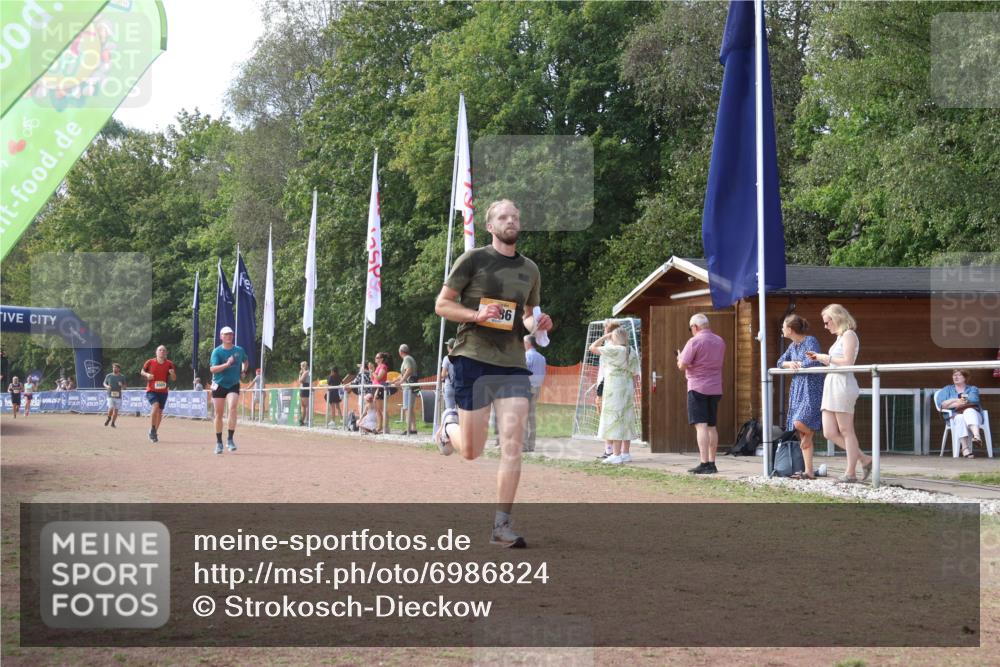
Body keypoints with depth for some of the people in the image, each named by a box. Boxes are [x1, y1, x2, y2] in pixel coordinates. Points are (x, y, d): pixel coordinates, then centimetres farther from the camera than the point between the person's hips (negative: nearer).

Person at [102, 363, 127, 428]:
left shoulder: (122, 377, 6)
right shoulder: (108, 376, 6)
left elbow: (124, 387, 11)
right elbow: (104, 383, 15)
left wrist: (122, 385, -12)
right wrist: (107, 386, -7)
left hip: (118, 396, 1)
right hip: (110, 395, -1)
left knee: (116, 410, 2)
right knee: (111, 408, -16)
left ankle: (112, 423, 17)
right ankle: (108, 418, 14)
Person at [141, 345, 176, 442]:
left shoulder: (169, 364, -1)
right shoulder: (150, 362, -5)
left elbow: (173, 379, 5)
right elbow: (142, 371, 10)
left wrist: (172, 374, -17)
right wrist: (147, 374, -12)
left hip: (163, 391, 3)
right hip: (151, 390, -3)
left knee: (160, 411, 8)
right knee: (155, 406, -26)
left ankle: (154, 433, 26)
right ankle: (152, 430, -14)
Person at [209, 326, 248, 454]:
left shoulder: (239, 350, 5)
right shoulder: (217, 351, -6)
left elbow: (246, 361, 27)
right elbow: (212, 369, -19)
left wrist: (243, 371, 9)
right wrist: (227, 364, -31)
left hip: (234, 385, 1)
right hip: (219, 385, -1)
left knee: (232, 407, -23)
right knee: (219, 414, 5)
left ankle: (230, 440, -21)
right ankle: (219, 442, 18)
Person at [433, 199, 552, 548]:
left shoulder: (530, 270, 14)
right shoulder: (473, 260, -2)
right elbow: (442, 304, -1)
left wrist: (536, 325, 2)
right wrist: (477, 315, -17)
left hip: (513, 365, 4)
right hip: (474, 360, -4)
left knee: (512, 444, -9)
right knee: (472, 451, 3)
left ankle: (502, 526, -3)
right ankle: (450, 424, 39)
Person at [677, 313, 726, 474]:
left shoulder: (694, 341, -12)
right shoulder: (720, 341, 10)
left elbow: (682, 365, -13)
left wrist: (679, 358, 8)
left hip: (698, 388, -7)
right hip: (715, 388, 7)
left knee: (701, 426, -9)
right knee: (711, 426, 13)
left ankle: (704, 464, -15)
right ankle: (712, 463, 14)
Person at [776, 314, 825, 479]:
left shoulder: (810, 341, -8)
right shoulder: (793, 346, 15)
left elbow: (813, 362, -21)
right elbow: (780, 362, 15)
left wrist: (798, 364, -5)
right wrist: (790, 363, -6)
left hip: (811, 389, -8)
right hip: (797, 389, 8)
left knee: (800, 423, -26)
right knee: (803, 436, 4)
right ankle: (809, 472, 5)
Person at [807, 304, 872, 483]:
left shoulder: (848, 335, -6)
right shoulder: (840, 337, 21)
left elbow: (847, 362, -17)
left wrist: (827, 357, -8)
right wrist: (819, 358, 15)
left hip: (842, 385, -10)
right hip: (831, 386, 10)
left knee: (846, 431, -4)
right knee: (829, 433, 4)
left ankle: (850, 472, 1)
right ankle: (864, 460, 12)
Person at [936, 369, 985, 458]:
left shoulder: (973, 389, 22)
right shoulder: (947, 389, 24)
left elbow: (973, 400, -2)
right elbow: (941, 404, 5)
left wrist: (954, 401, 0)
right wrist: (958, 402, -4)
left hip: (973, 414, 0)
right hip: (955, 416, 0)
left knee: (969, 411, -37)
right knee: (960, 418, -37)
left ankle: (976, 436, -64)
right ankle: (965, 448, -51)